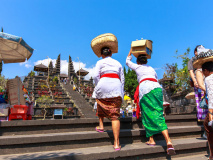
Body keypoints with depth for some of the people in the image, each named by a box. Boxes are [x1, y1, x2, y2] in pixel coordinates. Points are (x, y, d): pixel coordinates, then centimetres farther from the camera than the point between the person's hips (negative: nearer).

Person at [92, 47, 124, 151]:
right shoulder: (118, 63, 22)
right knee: (115, 115, -1)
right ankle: (116, 143, -3)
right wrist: (121, 92, 21)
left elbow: (96, 76, -2)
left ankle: (101, 126, 29)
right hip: (116, 87, 2)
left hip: (104, 84, -2)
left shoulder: (100, 62, 12)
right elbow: (122, 79, 17)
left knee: (100, 103, 30)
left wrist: (98, 88, 8)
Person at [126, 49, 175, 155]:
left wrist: (131, 51, 50)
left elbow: (127, 61, 39)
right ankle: (168, 141, -14)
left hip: (145, 88, -4)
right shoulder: (151, 68, 32)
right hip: (157, 88, 4)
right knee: (158, 113, -2)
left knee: (148, 115, 1)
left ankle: (151, 140, -1)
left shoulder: (137, 67, 22)